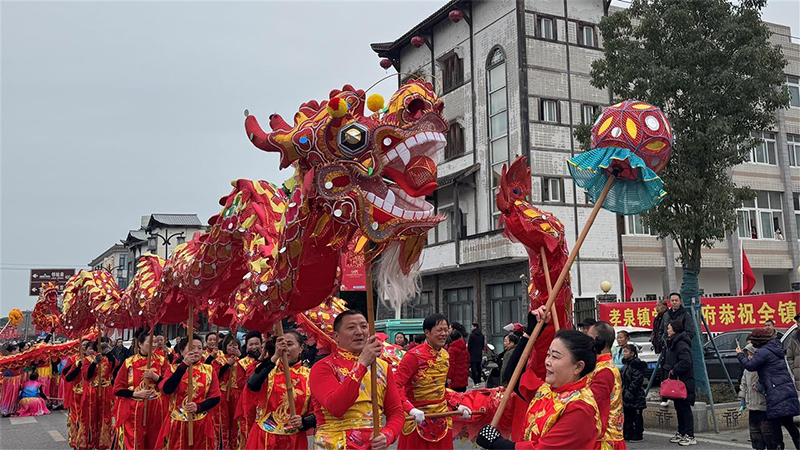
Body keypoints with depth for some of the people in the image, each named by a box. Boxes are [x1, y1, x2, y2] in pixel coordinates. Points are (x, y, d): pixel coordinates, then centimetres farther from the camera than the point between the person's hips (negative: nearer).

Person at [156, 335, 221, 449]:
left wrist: (198, 407, -18)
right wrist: (184, 365, -23)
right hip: (176, 423, -1)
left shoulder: (209, 370, 3)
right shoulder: (173, 369, 1)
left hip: (201, 424, 1)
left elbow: (215, 398, 0)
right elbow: (166, 390, -17)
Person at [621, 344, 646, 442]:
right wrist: (623, 391, 15)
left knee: (637, 416, 1)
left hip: (636, 396, -9)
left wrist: (629, 391, -21)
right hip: (626, 397, 9)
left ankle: (638, 435, 8)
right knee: (627, 416, 13)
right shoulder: (626, 364, 15)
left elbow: (637, 380, -20)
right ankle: (627, 434, 21)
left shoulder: (637, 364, -14)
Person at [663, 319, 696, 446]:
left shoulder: (681, 344, -18)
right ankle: (681, 433, 24)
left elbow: (686, 362, -28)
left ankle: (690, 436, -1)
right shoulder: (672, 343, 14)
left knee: (685, 408, -6)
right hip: (675, 381, 10)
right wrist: (668, 373, 12)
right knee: (678, 408, 15)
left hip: (684, 382, -10)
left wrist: (673, 370, -20)